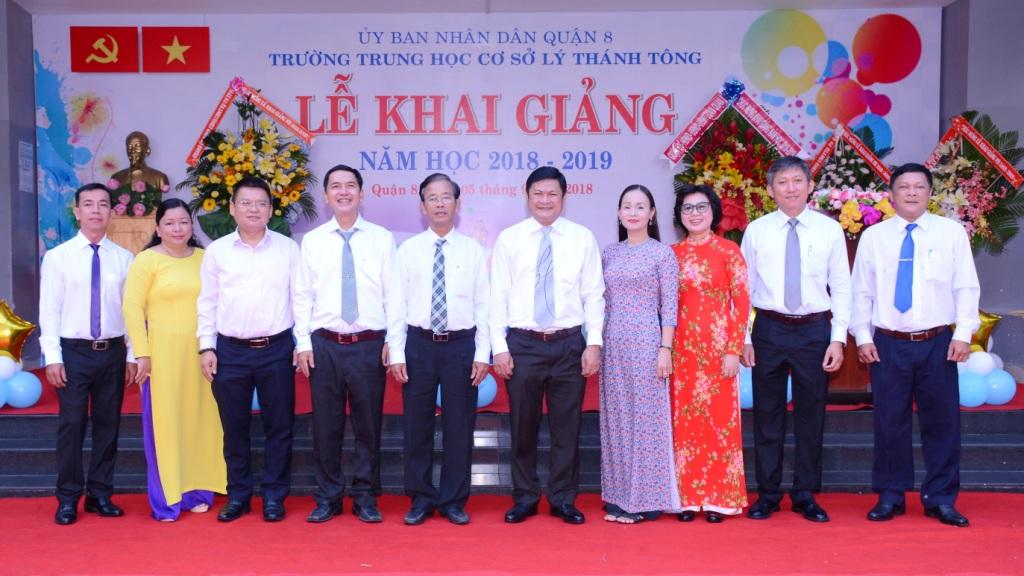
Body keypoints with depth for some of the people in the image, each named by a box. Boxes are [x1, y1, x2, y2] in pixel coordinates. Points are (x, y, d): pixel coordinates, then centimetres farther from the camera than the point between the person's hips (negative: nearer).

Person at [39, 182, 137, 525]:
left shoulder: (124, 258, 3)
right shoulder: (58, 257, -1)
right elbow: (49, 310, -3)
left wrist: (132, 355, 1)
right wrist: (52, 357, -8)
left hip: (113, 352, 2)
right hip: (74, 352, -2)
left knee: (108, 425, 9)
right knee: (71, 426, 1)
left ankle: (100, 495, 21)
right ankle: (68, 499, 15)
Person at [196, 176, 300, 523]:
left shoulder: (288, 248, 3)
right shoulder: (217, 251, 5)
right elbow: (207, 302, 7)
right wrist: (206, 347, 1)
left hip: (277, 348, -1)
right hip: (231, 350, 1)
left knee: (279, 426, 5)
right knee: (234, 427, 9)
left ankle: (274, 497, 18)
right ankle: (238, 496, 23)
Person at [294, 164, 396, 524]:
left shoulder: (382, 238, 3)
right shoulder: (312, 240, 7)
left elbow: (393, 293, 2)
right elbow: (302, 296, 6)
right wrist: (304, 342, -1)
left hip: (370, 345, -1)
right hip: (324, 345, 1)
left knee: (368, 426, 7)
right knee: (326, 426, 7)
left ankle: (365, 498, 22)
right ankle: (328, 498, 22)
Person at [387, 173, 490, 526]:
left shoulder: (473, 250, 3)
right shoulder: (408, 250, 4)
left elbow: (483, 305, 2)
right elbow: (397, 305, 2)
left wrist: (482, 354, -4)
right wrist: (396, 354, -4)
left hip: (461, 344, 0)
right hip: (419, 344, 0)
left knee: (460, 427, 6)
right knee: (416, 427, 7)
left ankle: (454, 501, 21)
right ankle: (421, 499, 23)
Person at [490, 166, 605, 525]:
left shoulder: (583, 238, 4)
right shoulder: (509, 238, 3)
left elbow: (594, 294, 3)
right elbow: (498, 295, 2)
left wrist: (594, 343, -4)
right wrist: (499, 347, -4)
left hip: (569, 344, 0)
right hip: (522, 344, 0)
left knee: (567, 427, 7)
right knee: (522, 427, 8)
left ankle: (563, 499, 22)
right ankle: (525, 498, 24)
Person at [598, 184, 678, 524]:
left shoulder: (662, 253, -1)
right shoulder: (609, 254, 12)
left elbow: (669, 306, -5)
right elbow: (603, 302, 14)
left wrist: (665, 349, -12)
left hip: (646, 343, -4)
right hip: (613, 344, 5)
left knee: (646, 418, -1)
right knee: (615, 419, 8)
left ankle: (645, 499, 9)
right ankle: (618, 496, 18)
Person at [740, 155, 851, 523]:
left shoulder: (829, 230, 3)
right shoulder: (756, 231, 3)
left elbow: (841, 288, 3)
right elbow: (743, 288, 4)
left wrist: (838, 338, -3)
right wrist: (743, 338, -1)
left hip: (815, 330, 0)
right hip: (769, 330, 0)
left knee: (811, 415, 8)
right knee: (767, 414, 6)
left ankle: (806, 495, 22)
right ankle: (767, 493, 19)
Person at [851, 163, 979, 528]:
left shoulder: (951, 232, 4)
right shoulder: (873, 236, 4)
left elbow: (966, 287, 3)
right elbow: (861, 291, 5)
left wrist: (964, 333, -6)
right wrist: (863, 337, -1)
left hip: (938, 343, 0)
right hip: (887, 345, 0)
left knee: (942, 422, 5)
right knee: (890, 422, 6)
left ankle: (941, 499, 19)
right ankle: (890, 497, 19)